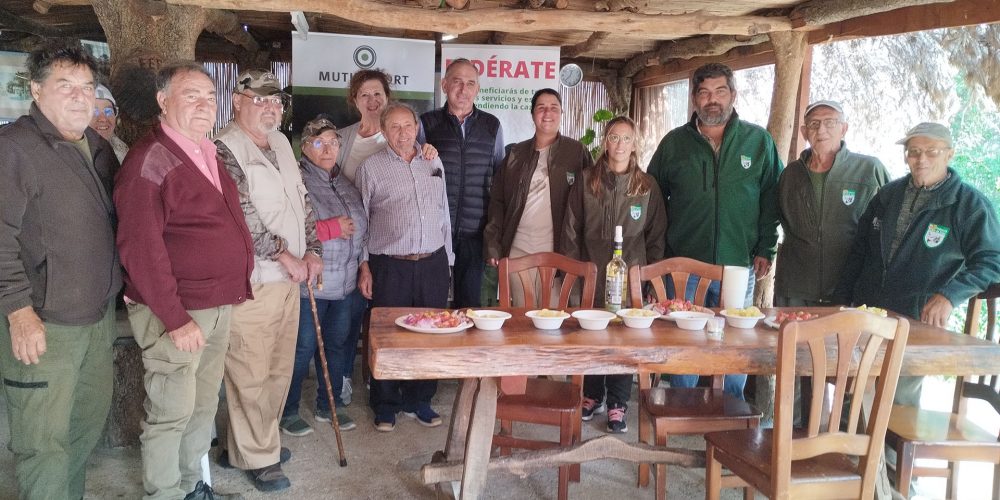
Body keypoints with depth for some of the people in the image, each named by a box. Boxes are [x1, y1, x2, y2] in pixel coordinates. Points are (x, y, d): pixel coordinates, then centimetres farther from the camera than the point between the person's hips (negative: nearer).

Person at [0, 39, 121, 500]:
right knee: (44, 440, 1)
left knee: (91, 422, 18)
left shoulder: (100, 150, 11)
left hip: (100, 315, 7)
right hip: (42, 323, -7)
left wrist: (119, 284, 16)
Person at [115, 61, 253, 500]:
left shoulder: (207, 154, 12)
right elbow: (140, 246, -20)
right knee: (171, 413, 3)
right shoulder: (150, 160, -15)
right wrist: (175, 317, -22)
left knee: (204, 406, 19)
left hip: (218, 306, 8)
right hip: (177, 313, -8)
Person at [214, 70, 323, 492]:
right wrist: (283, 255, -15)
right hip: (251, 281, -8)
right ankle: (258, 457, 16)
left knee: (279, 368, 15)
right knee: (251, 373, 1)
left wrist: (312, 250, 6)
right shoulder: (225, 150, -12)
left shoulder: (281, 144, 14)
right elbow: (239, 216, -19)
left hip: (288, 278, 8)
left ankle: (248, 441, 32)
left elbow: (301, 200, 18)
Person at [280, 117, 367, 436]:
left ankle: (329, 405, 31)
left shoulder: (345, 181, 12)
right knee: (303, 347, 3)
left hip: (346, 282, 7)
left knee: (338, 344, 15)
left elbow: (360, 224, 25)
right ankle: (288, 412, 19)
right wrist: (331, 228, -19)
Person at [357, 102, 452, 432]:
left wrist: (446, 260, 14)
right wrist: (364, 265, -3)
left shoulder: (434, 164, 13)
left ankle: (418, 401, 24)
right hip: (389, 267, -3)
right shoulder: (371, 168, 1)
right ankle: (386, 405, 19)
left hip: (433, 263, 4)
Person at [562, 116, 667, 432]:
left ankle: (617, 405, 15)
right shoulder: (586, 181, 3)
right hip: (592, 273, 1)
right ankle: (592, 396, 27)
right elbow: (572, 229, 5)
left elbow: (657, 234, 6)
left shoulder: (647, 186, 3)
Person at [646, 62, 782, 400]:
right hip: (683, 262, 0)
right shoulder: (674, 142, 6)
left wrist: (765, 249, -1)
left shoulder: (759, 141, 4)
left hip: (738, 265, 0)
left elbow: (771, 199, 5)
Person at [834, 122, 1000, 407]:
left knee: (899, 404, 1)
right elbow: (859, 251, 14)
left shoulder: (971, 205, -5)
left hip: (918, 323, -4)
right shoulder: (889, 194, 9)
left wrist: (949, 295, -23)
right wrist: (842, 299, 10)